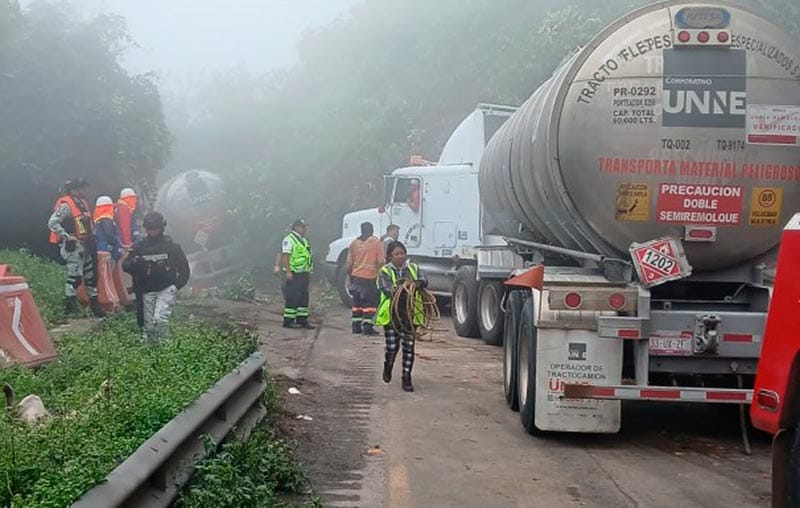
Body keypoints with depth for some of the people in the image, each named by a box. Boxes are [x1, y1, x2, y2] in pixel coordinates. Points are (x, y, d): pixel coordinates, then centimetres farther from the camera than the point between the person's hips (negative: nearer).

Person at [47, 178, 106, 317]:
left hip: (85, 245, 9)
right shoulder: (65, 205, -13)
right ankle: (70, 305, -7)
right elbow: (52, 223, -19)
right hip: (73, 246, -9)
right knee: (75, 276, -12)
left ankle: (95, 305, 21)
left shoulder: (82, 203, 15)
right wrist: (67, 236, -22)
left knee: (90, 275, 13)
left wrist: (91, 238, 17)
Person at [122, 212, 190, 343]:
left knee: (160, 319, -22)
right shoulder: (139, 247, 4)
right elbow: (125, 266, 0)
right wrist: (134, 263, -23)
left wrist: (177, 285, -8)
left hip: (166, 289, -3)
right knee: (149, 327, 5)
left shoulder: (172, 246, 0)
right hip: (147, 291, 3)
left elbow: (184, 268, 6)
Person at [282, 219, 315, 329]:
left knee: (304, 297, 10)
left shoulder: (304, 240, 19)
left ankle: (302, 320, 16)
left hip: (304, 274, 9)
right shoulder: (289, 240, -9)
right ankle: (288, 321, -3)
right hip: (294, 274, -9)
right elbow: (285, 257, -16)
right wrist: (288, 272, -23)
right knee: (292, 298, -7)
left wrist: (309, 272, 20)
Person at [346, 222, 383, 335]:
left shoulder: (354, 243, 8)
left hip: (356, 276, 4)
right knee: (370, 302, 0)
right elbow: (380, 262, -7)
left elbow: (349, 263, 10)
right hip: (370, 277, -4)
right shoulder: (377, 243, -3)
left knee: (357, 302, 12)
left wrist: (350, 276, 20)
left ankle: (356, 327, 13)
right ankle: (367, 327, -6)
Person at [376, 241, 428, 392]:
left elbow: (424, 280, -7)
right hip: (391, 313, -2)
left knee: (409, 346, -1)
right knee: (392, 346, -2)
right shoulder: (385, 271, 1)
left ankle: (406, 378, 8)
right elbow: (387, 289, -15)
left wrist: (419, 283, -31)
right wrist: (394, 290, -37)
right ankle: (388, 366, 32)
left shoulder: (413, 268, 10)